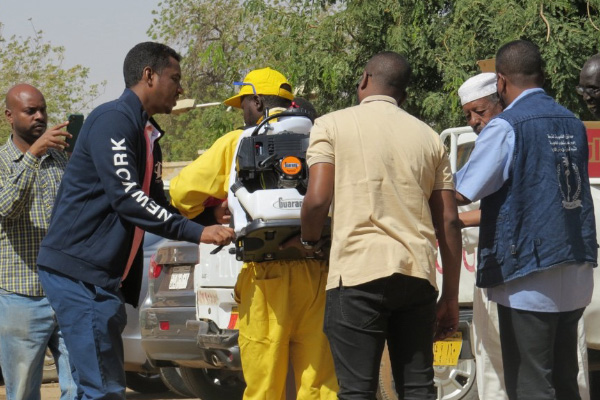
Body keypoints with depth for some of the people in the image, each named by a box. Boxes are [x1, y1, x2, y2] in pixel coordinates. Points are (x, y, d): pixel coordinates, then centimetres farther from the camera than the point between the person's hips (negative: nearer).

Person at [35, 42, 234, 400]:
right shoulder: (113, 121, -11)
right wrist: (197, 232, -20)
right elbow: (127, 198, -20)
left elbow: (156, 206, 22)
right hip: (80, 270, -10)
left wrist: (212, 225, 10)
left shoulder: (148, 135, 20)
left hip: (104, 276, 10)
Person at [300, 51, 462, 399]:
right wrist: (451, 297, 15)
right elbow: (449, 221, 12)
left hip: (358, 273, -4)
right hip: (417, 275, 4)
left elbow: (317, 200, -8)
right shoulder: (429, 138, 16)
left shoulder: (332, 126, 4)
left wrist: (310, 240, 14)